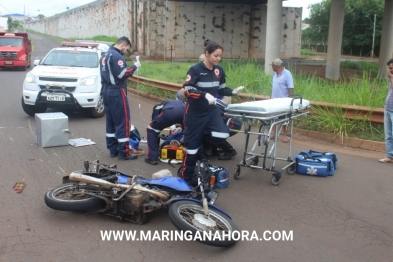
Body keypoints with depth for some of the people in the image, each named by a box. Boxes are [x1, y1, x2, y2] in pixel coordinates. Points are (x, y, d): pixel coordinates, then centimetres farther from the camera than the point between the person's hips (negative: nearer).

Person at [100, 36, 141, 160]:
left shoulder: (105, 55, 16)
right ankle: (123, 152, -4)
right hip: (116, 92, -10)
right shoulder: (116, 56, -15)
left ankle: (113, 149, 19)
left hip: (107, 91, 10)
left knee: (111, 121, 13)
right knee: (122, 122, -6)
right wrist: (134, 66, -12)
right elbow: (122, 74, -23)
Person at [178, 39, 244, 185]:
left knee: (222, 134, -19)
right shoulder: (195, 69, -15)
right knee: (192, 145, 2)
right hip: (195, 113, -5)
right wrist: (205, 95, -30)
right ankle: (185, 177, 19)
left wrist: (233, 92, -6)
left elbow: (221, 89, 12)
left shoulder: (219, 70, 3)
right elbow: (187, 91, -20)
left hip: (211, 111, 5)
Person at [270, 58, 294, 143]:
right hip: (274, 100, 6)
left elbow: (291, 88, -14)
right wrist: (271, 97, 13)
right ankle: (273, 133, 22)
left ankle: (285, 136, 12)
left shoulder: (287, 74, -12)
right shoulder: (275, 74, 8)